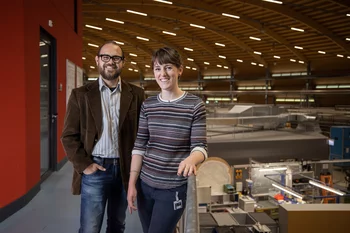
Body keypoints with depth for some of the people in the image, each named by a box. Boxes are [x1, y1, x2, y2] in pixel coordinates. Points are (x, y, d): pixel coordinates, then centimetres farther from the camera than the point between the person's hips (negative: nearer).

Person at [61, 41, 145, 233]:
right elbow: (69, 136, -2)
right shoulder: (81, 94, -1)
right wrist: (84, 165, -9)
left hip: (125, 169, 2)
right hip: (95, 169, -1)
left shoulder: (136, 94, 2)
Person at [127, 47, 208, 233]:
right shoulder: (147, 105, 2)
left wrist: (191, 159, -33)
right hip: (144, 184, 4)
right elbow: (139, 146, 3)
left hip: (173, 189, -4)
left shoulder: (195, 105, -8)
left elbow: (200, 146, -10)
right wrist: (132, 183, 0)